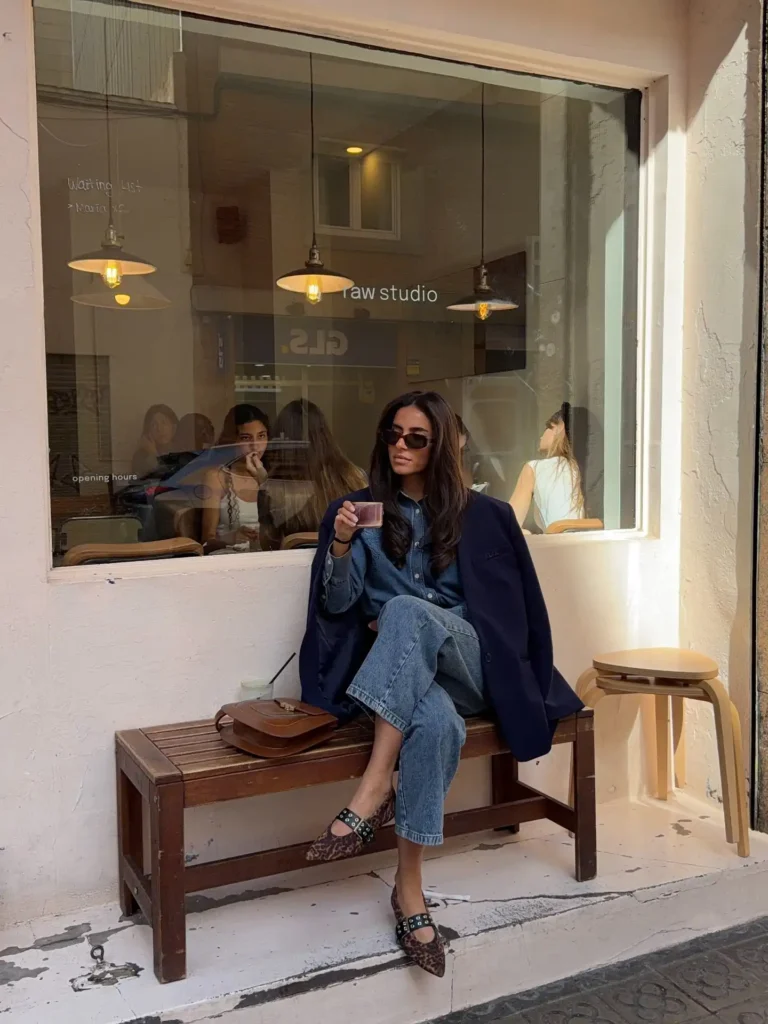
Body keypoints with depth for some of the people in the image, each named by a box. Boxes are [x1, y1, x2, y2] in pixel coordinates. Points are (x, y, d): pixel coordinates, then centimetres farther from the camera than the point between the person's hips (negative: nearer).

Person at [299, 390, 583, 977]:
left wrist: (413, 624, -3)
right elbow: (337, 604, 0)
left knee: (407, 610, -36)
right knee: (438, 723, -38)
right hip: (394, 669, 0)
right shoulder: (360, 510, 9)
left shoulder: (479, 515, 11)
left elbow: (503, 601, 9)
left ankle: (374, 791, -39)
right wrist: (340, 546, -21)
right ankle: (410, 889, -28)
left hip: (466, 660, 0)